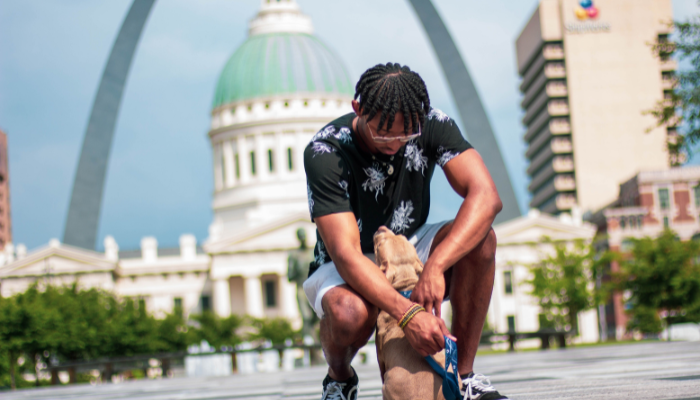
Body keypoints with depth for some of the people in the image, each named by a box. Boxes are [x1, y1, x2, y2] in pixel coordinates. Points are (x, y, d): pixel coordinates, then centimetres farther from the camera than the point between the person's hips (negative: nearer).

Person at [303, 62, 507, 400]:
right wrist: (408, 314, -49)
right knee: (349, 314, -39)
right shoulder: (325, 153, -27)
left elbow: (486, 197, -29)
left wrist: (434, 267, -43)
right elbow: (346, 254, -35)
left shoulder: (431, 125, -17)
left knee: (480, 238, -27)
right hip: (347, 270, -3)